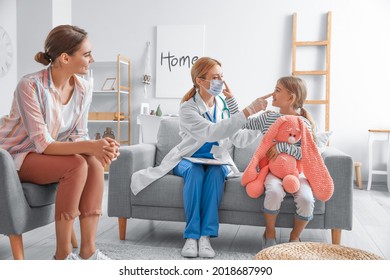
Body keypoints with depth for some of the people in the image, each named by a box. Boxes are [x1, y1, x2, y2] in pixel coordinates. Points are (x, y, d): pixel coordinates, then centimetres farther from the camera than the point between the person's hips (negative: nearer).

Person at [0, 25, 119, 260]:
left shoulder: (83, 88, -7)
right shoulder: (30, 86, -24)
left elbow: (78, 135, -4)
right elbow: (42, 144, -28)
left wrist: (99, 147, -27)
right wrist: (90, 146, -39)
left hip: (47, 155, 6)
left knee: (95, 164, -24)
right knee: (77, 165, -31)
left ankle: (88, 249, -19)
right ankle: (62, 254, -19)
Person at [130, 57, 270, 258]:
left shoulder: (225, 104, 1)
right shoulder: (188, 108, -15)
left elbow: (239, 140, -2)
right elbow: (211, 132, -32)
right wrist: (248, 111, -36)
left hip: (216, 160, 3)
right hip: (188, 159, -2)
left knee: (216, 172, -31)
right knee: (195, 171, -35)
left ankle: (205, 236, -32)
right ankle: (191, 236, -31)